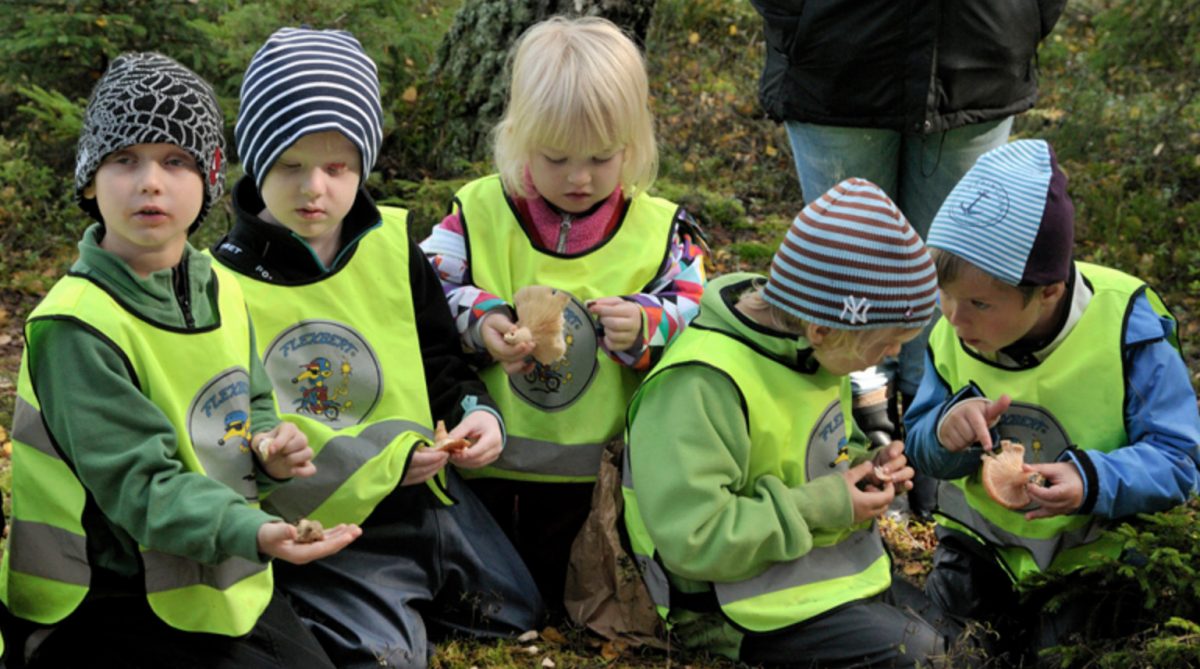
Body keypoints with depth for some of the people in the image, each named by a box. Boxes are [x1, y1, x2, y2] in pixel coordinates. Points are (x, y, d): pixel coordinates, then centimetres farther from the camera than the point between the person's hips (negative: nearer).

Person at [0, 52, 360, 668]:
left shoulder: (220, 292, 5)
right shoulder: (75, 326, -20)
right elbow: (140, 483, -26)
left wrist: (268, 449, -4)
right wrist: (252, 531, -40)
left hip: (226, 586, 7)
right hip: (100, 611, -7)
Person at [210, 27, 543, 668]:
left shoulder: (391, 247, 2)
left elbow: (441, 363, 14)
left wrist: (476, 411, -10)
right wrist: (378, 458, -21)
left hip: (424, 494, 5)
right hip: (320, 519, -5)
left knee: (517, 611, 11)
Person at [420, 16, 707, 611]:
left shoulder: (661, 231, -1)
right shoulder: (478, 212, -2)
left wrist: (643, 328, -21)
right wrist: (478, 322, -20)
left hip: (594, 476, 0)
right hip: (486, 468, 0)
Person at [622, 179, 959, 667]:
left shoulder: (809, 346, 1)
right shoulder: (700, 387, -29)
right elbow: (691, 539, -32)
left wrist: (862, 466, -3)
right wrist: (820, 506, -25)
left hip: (836, 566, 9)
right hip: (746, 602, -9)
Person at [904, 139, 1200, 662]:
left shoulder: (1126, 331, -26)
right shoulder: (952, 331, -13)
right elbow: (923, 451, -5)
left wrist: (1092, 482, -43)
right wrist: (945, 432, -30)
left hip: (1095, 551, -3)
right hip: (986, 538, 4)